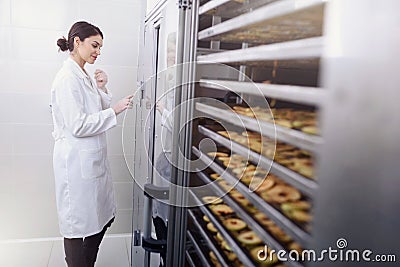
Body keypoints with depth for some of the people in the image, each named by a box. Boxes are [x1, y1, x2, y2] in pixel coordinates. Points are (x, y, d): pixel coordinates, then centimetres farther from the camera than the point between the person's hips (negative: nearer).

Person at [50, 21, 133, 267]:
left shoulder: (84, 76, 12)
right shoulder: (67, 78, -16)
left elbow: (97, 113, 15)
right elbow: (78, 126, -22)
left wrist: (102, 89, 1)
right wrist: (115, 110, -19)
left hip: (93, 159, 10)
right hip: (76, 161, -10)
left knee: (104, 216, 19)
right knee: (78, 224, 6)